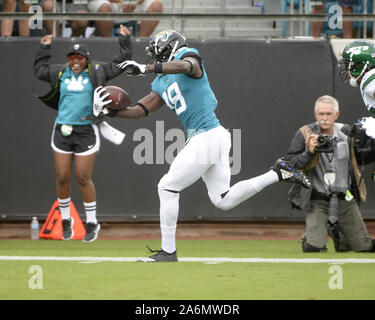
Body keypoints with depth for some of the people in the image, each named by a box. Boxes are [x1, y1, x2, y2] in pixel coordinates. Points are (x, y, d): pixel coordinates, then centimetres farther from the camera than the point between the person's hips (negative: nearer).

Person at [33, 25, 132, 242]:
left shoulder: (96, 72, 3)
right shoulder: (61, 73, 11)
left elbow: (121, 62, 10)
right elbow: (39, 70, 29)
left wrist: (125, 40, 9)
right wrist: (45, 48, 28)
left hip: (86, 132, -3)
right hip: (62, 132, 3)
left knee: (83, 179, -4)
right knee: (62, 179, 3)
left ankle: (92, 222, 10)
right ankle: (66, 220, 21)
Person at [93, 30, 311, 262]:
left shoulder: (189, 55, -5)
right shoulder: (162, 84, 20)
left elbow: (184, 66, -30)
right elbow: (140, 111, 18)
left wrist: (145, 68, -39)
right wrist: (111, 109, 4)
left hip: (206, 137, -10)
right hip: (216, 137, 10)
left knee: (168, 188, -4)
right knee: (223, 200, 11)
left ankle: (168, 251, 2)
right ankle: (278, 173, 15)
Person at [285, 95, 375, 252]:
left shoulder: (347, 132, 3)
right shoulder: (304, 134, -8)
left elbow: (359, 157, 18)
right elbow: (290, 165, -12)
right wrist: (310, 152, -26)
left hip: (345, 200, 3)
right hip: (317, 202, -3)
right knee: (313, 247, -17)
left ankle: (336, 233, 38)